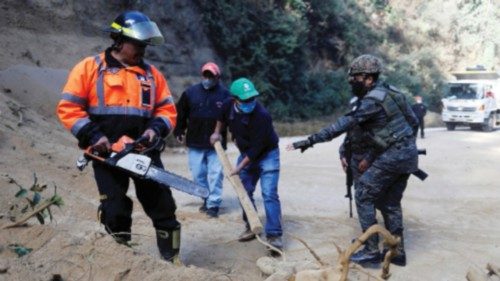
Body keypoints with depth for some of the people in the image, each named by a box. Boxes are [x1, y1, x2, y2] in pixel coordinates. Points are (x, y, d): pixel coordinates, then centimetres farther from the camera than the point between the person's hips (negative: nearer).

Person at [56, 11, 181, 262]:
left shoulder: (151, 74, 10)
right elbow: (69, 107, -5)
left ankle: (172, 260, 17)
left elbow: (167, 110, 12)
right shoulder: (89, 68, -1)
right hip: (107, 153, -3)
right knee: (115, 213, 3)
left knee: (163, 207, 5)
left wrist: (155, 129, -8)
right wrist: (92, 135, -15)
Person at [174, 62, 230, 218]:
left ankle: (213, 204, 7)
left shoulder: (225, 94, -2)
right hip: (195, 142, 2)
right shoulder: (190, 92, 2)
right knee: (198, 174, 9)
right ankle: (206, 199, 27)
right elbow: (181, 113, 11)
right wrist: (179, 131, 10)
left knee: (215, 174, -2)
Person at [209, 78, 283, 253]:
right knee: (244, 191, 11)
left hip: (266, 154, -6)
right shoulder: (228, 106, -14)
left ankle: (274, 234, -12)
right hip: (246, 153, 7)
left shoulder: (261, 115, -34)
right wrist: (217, 132, 12)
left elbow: (257, 147, -30)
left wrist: (240, 166, -25)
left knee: (269, 194, -15)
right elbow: (222, 117, 14)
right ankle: (252, 227, 26)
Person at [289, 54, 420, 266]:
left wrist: (311, 140, -29)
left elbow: (345, 123, -26)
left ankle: (371, 250, -2)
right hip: (407, 154, 9)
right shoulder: (388, 91, 10)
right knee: (390, 202, 16)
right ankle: (397, 252, 22)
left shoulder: (372, 100, -17)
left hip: (393, 155, -9)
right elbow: (413, 121, 16)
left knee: (363, 195, -4)